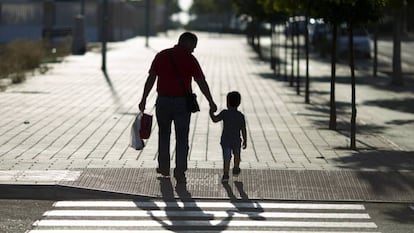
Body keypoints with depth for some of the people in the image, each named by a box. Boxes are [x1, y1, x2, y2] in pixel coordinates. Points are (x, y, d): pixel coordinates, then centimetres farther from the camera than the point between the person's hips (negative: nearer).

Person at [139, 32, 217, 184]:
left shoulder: (161, 56, 2)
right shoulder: (190, 59, -7)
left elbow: (151, 79, -1)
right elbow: (202, 83, -8)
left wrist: (144, 99, 2)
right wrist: (211, 102, -1)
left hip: (163, 101, 3)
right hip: (182, 103, -3)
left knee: (164, 134, 21)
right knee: (182, 138, 6)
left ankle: (164, 167, 28)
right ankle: (180, 172, 3)